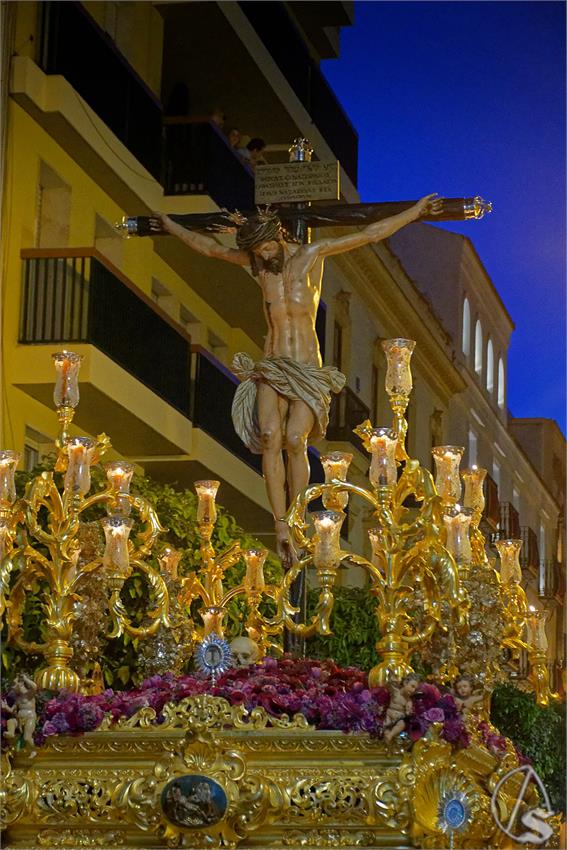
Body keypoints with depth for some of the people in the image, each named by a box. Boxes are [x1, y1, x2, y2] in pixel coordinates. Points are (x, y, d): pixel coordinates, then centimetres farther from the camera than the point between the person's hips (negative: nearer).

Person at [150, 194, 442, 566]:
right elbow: (210, 247, 25)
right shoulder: (258, 263, 11)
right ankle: (281, 527, -24)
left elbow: (370, 234, 3)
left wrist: (415, 212, 3)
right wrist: (172, 226, 34)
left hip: (308, 368, -2)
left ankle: (296, 525, -13)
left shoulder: (312, 255, 2)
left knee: (295, 440, -20)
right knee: (270, 436, -20)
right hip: (270, 367, 2)